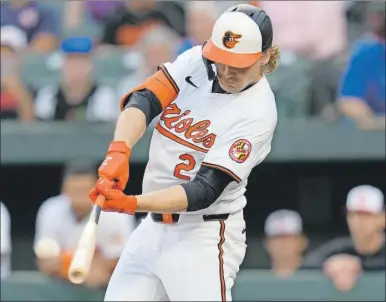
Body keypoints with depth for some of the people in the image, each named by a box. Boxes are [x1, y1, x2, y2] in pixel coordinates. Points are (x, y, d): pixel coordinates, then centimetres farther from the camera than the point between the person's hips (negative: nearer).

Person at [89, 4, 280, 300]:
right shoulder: (196, 61, 1)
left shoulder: (258, 112, -16)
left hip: (205, 235, -6)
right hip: (153, 228, 6)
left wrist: (131, 204, -32)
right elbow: (144, 100, -12)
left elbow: (206, 190, -21)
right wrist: (119, 151, -32)